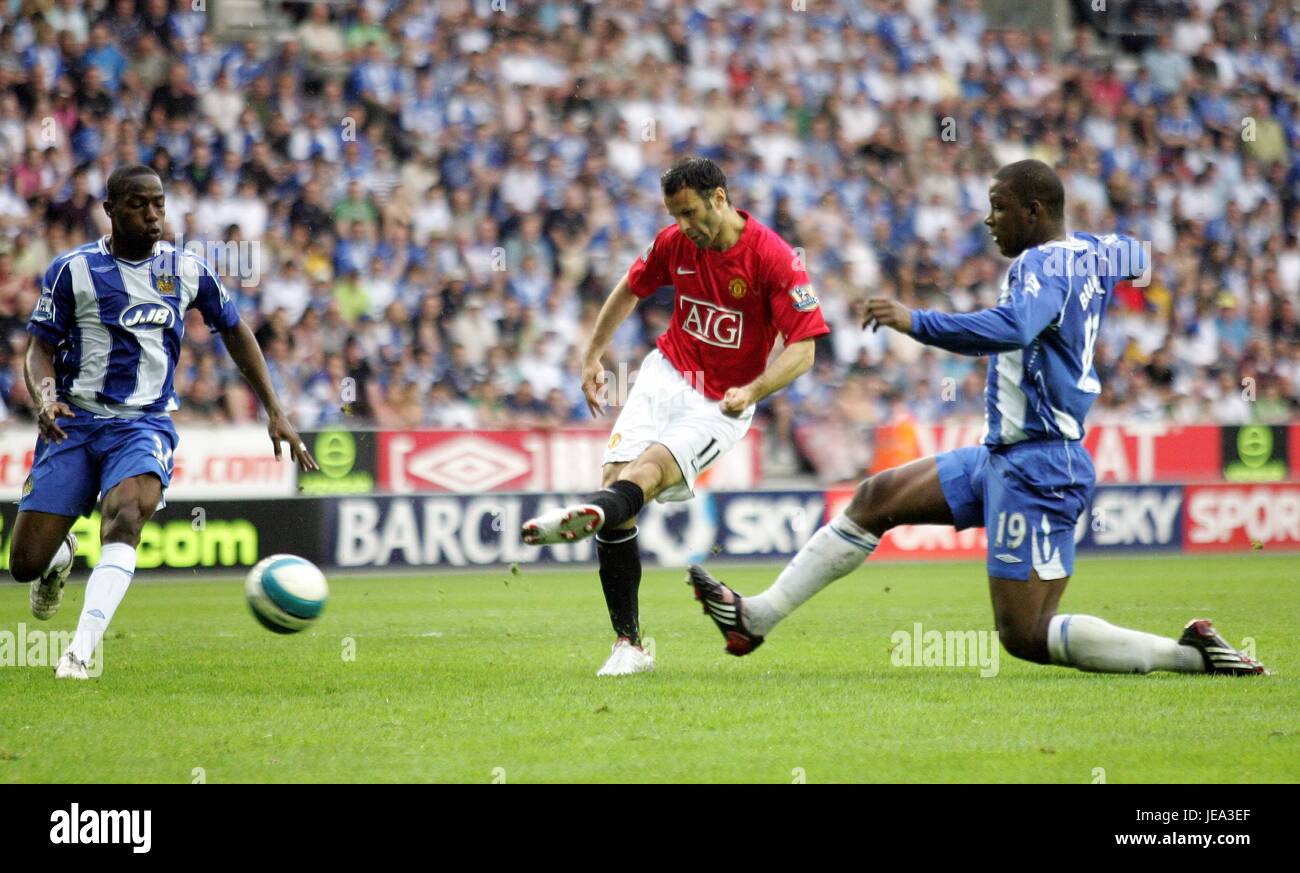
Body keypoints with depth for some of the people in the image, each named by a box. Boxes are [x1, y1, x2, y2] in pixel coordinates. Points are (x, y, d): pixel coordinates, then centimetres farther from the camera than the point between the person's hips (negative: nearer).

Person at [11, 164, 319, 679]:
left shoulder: (186, 271, 7)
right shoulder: (73, 270, 0)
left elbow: (235, 332, 19)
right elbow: (40, 348, 2)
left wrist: (275, 414, 15)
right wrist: (44, 398, -21)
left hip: (146, 423, 0)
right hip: (74, 422, 0)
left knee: (125, 515, -33)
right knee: (25, 563, -4)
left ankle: (82, 651, -41)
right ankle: (61, 558, 35)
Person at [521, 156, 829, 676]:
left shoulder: (773, 258, -16)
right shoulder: (674, 243, -1)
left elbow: (802, 349, -18)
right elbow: (629, 290, 20)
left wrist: (752, 390, -33)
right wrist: (593, 356, 17)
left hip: (722, 405, -4)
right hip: (667, 375, 4)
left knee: (650, 468, -32)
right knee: (616, 474, -14)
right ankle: (628, 644, -12)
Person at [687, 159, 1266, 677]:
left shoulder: (1044, 263, -17)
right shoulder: (1094, 253, 10)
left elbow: (1013, 329, -38)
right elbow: (1131, 258, 36)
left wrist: (915, 322, -32)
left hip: (1034, 466, -10)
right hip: (1002, 455, 10)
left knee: (1025, 637, -10)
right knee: (877, 498, 12)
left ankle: (1191, 654, -10)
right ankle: (754, 618, 16)